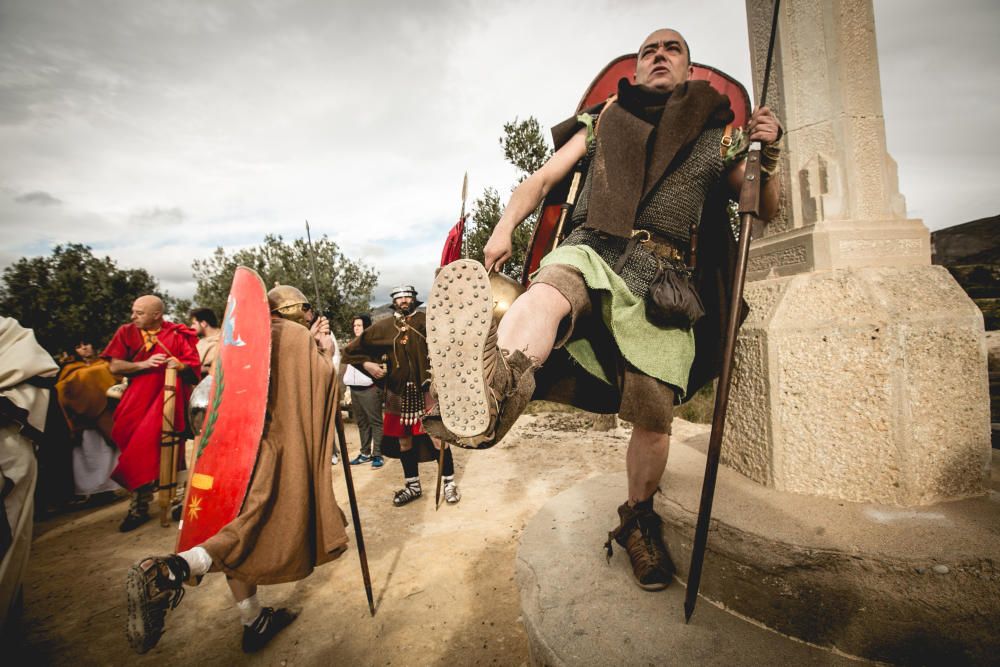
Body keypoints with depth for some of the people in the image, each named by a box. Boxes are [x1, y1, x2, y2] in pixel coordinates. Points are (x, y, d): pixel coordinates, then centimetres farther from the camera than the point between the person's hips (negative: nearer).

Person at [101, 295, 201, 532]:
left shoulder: (177, 334, 0)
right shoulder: (126, 332, 7)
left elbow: (195, 364, 0)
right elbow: (114, 366, 2)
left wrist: (180, 365, -20)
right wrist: (143, 364, -11)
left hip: (168, 394, -3)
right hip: (137, 396, 3)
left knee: (146, 442, -10)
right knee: (131, 439, -6)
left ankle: (139, 506, 5)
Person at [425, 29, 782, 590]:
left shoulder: (718, 136, 23)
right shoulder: (604, 121, 24)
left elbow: (766, 212, 20)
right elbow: (543, 179, 17)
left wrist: (769, 156, 0)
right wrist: (506, 227, -1)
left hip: (665, 278, 1)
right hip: (593, 251, 0)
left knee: (654, 415, -5)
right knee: (544, 297, -37)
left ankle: (638, 521, 19)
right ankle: (492, 394, -66)